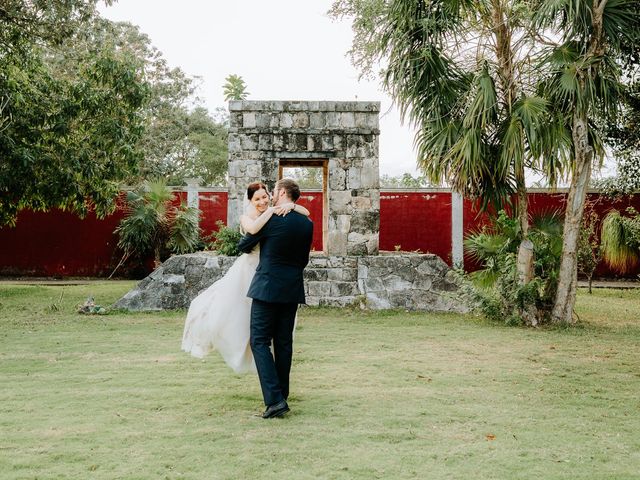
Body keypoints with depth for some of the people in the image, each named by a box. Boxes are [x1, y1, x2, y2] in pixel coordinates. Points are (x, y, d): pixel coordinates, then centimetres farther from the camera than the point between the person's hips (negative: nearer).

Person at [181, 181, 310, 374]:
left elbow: (306, 213, -7)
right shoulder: (246, 217, -6)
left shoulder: (277, 215, 0)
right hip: (248, 272, -3)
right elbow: (253, 229, -31)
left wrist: (291, 205, -24)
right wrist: (270, 212, -29)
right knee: (222, 310, -2)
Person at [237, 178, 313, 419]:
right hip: (292, 290, 6)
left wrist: (246, 242, 25)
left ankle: (274, 399, -13)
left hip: (268, 286, -6)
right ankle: (282, 395, 19)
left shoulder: (270, 218, -11)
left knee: (260, 341, -3)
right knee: (284, 342, 13)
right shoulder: (307, 223, 6)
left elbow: (244, 246, 2)